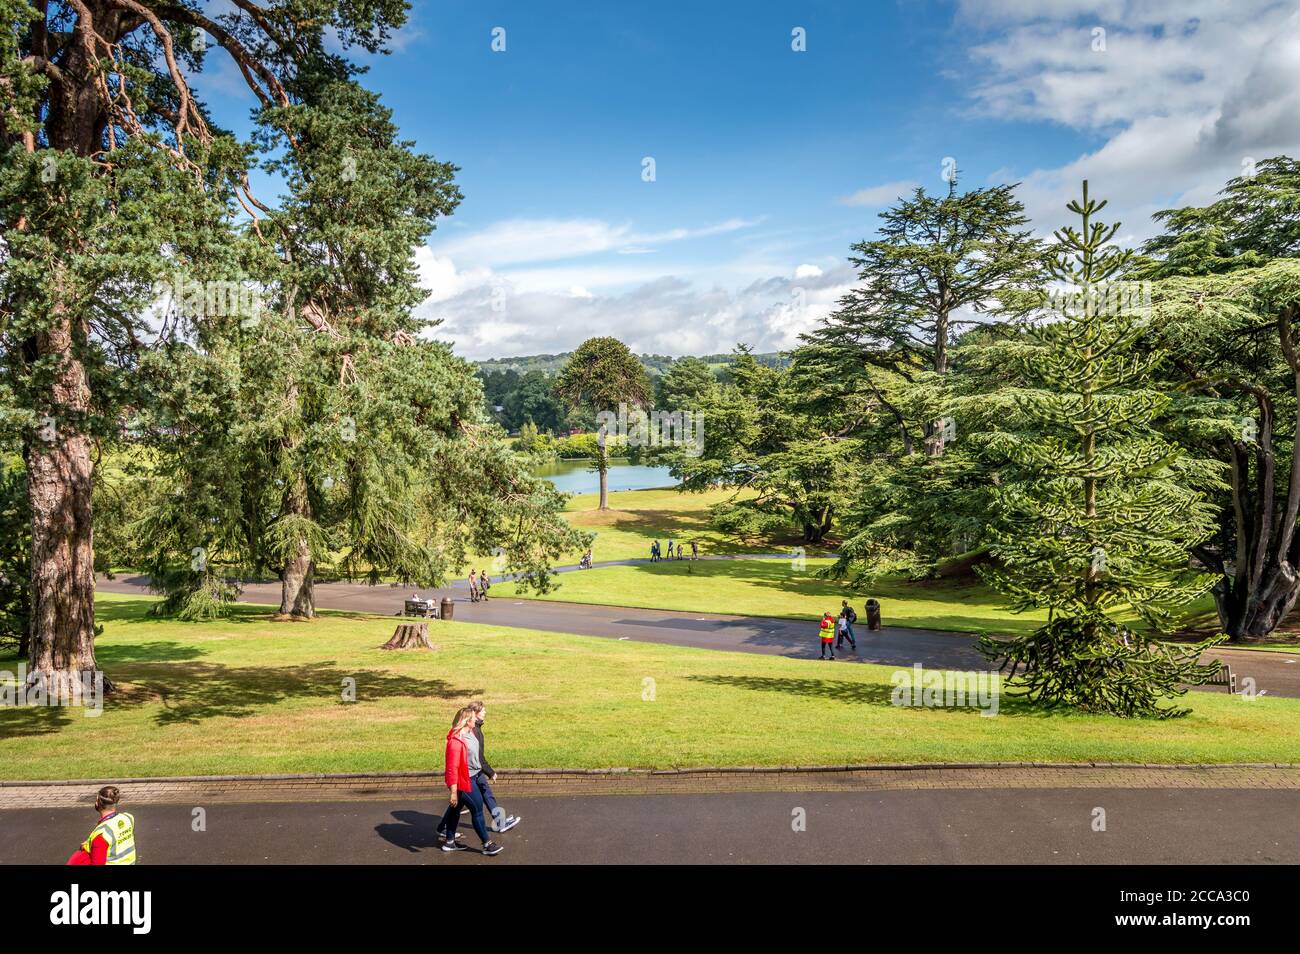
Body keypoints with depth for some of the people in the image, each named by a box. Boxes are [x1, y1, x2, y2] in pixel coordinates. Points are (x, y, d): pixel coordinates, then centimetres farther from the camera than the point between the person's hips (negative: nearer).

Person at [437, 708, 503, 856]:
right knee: (477, 809, 3)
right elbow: (452, 768, -28)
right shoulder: (456, 741, -29)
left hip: (470, 777, 9)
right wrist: (453, 792, -26)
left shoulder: (469, 732, 0)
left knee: (456, 808, 20)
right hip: (463, 780, -9)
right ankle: (487, 844, 16)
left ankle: (449, 841, 35)